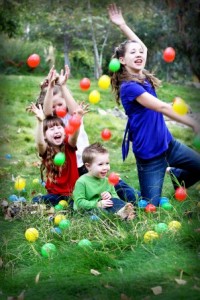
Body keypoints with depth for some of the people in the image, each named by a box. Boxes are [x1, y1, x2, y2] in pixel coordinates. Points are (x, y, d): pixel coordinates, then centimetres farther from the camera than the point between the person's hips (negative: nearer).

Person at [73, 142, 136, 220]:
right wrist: (97, 204, -26)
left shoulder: (107, 180, 10)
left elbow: (115, 196, 15)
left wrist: (111, 196, -11)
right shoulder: (81, 182, -10)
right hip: (87, 210, -5)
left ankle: (122, 212, -51)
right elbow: (79, 202, -16)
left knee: (114, 201, -21)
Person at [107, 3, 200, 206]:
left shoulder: (144, 77, 4)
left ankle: (176, 175, 33)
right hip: (149, 155, -8)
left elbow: (143, 46, 21)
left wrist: (122, 25, 16)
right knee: (151, 207, -3)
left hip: (168, 144, 8)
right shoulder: (129, 86, -20)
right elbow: (162, 108, -26)